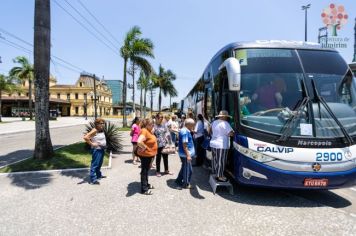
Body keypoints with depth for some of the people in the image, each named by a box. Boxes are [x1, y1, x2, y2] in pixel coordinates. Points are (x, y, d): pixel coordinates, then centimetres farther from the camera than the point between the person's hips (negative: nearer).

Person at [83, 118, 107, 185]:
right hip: (96, 150, -9)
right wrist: (92, 143, -21)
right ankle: (93, 179, -2)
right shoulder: (95, 130, -17)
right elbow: (85, 137, -26)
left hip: (102, 149, 9)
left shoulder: (102, 130, 9)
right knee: (95, 164, -6)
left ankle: (98, 175, 39)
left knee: (99, 163, 22)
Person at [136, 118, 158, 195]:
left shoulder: (148, 130, 5)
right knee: (144, 171, 1)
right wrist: (145, 148, -25)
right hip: (145, 155, -10)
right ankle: (144, 189, 11)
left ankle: (146, 184, 38)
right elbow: (139, 142, -38)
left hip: (149, 154, 10)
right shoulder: (144, 131, -24)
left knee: (147, 170, 22)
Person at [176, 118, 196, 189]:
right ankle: (186, 184, 17)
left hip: (183, 154, 10)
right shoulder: (185, 132, -21)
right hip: (186, 154, -10)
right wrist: (188, 155, -23)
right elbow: (184, 145, -24)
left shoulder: (183, 130, 11)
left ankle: (178, 181, 32)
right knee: (188, 169, 3)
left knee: (184, 168, 21)